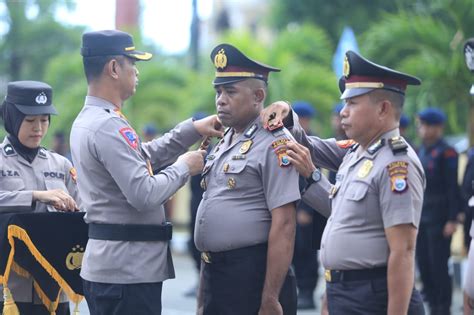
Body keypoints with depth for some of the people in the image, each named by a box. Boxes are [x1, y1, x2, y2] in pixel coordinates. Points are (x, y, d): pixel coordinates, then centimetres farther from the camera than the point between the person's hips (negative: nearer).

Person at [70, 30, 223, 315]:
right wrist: (184, 167, -7)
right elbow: (144, 195, -23)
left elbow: (143, 156, 24)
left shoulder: (87, 121, 15)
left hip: (108, 266, 11)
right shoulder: (109, 126, -18)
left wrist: (192, 130, 17)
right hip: (127, 270, -11)